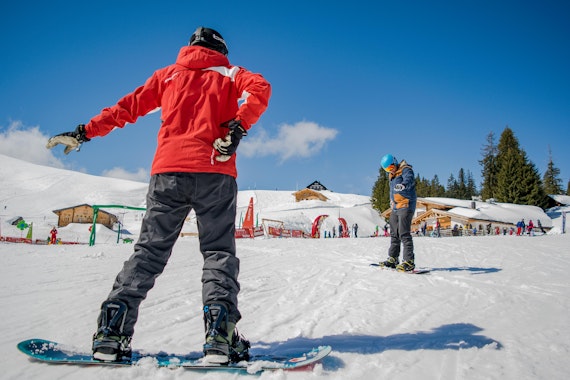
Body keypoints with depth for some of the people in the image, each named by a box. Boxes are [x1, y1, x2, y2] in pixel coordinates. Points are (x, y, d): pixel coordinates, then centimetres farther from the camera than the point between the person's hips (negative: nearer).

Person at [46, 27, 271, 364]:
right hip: (213, 172, -2)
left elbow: (129, 106, 18)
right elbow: (260, 88, -4)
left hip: (167, 171, 2)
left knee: (150, 251, 6)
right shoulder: (229, 73, 17)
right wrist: (238, 127, -12)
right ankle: (220, 336, -13)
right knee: (219, 252, 1)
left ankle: (111, 334, 0)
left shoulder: (169, 74, 23)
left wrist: (84, 133, 22)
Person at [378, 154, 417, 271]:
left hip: (406, 206, -9)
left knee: (404, 233, -16)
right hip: (395, 208, 9)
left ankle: (409, 262, -16)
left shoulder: (406, 170, -8)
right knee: (394, 234, 12)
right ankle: (393, 259, 21)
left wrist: (403, 185, -46)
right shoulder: (391, 175, 19)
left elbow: (410, 180, -29)